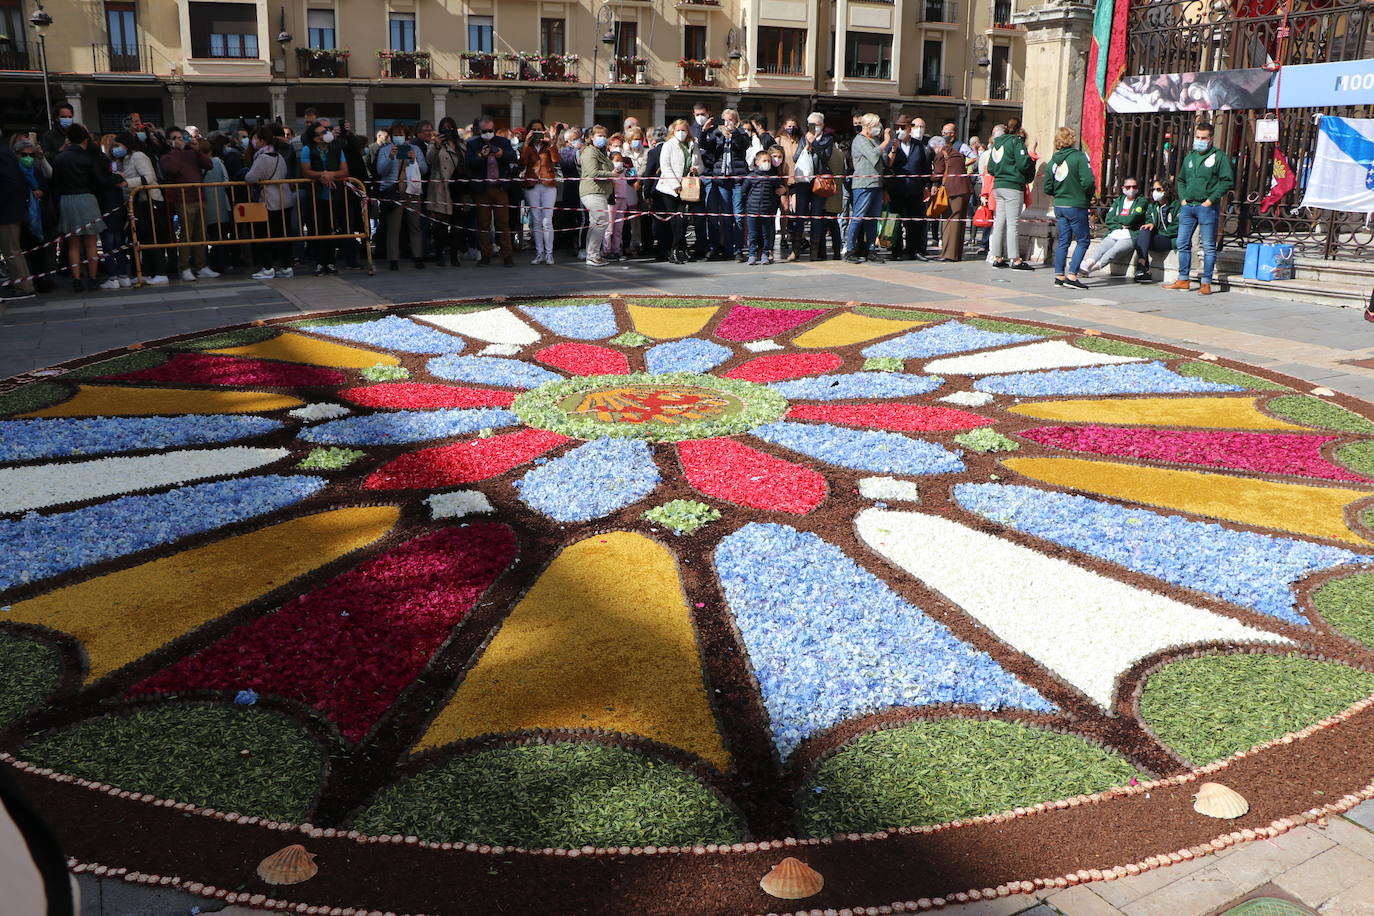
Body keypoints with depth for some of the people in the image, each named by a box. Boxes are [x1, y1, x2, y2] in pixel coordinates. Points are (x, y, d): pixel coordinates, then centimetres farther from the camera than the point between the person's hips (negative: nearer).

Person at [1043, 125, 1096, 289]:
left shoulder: (1053, 160, 5)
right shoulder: (1079, 157, -12)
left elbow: (1047, 188, 6)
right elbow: (1088, 182, -19)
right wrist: (1089, 196, 0)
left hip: (1059, 206, 6)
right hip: (1076, 206, -6)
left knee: (1062, 241, 12)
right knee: (1083, 241, 2)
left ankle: (1059, 276, 10)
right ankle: (1072, 275, -6)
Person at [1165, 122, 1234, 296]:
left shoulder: (1219, 157, -3)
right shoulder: (1189, 157, 15)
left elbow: (1228, 181, -7)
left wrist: (1211, 200, -13)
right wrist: (1182, 198, 9)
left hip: (1207, 208, -6)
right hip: (1187, 207, 6)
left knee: (1208, 247, -1)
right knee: (1183, 244, 8)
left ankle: (1206, 283, 1)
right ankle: (1183, 280, 18)